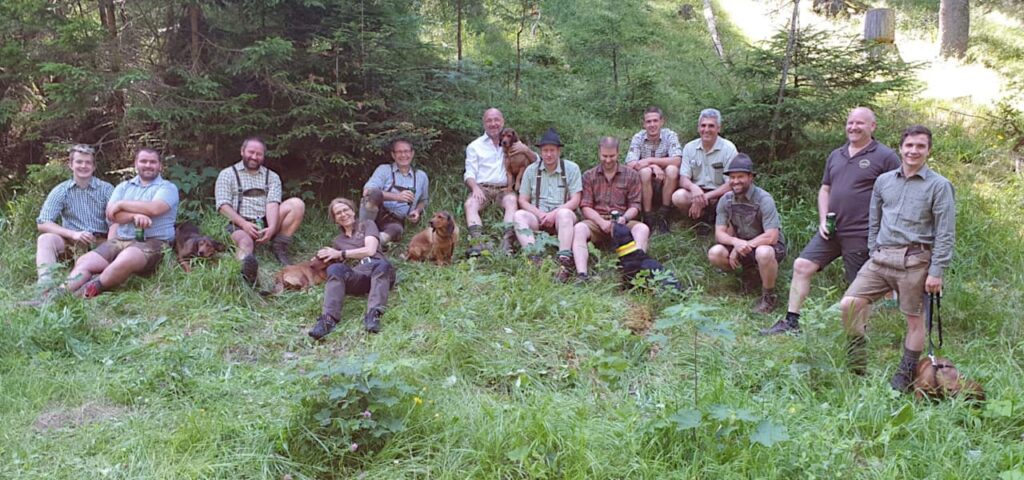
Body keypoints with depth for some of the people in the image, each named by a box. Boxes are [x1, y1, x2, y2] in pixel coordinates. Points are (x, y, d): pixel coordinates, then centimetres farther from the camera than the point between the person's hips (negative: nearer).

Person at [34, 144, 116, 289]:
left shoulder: (106, 189, 5)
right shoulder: (61, 191, 7)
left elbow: (115, 222, -6)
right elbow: (42, 224, -1)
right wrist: (73, 234, -17)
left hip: (100, 242, -1)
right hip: (72, 243, 1)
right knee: (46, 239, -26)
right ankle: (45, 279, -46)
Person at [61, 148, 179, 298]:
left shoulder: (168, 188, 7)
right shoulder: (124, 187, 21)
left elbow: (154, 208, -14)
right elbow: (111, 214, 5)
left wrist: (122, 204, -2)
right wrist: (135, 215, -16)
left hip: (152, 242, -5)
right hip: (120, 240, 6)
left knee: (124, 261, -38)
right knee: (84, 262, -19)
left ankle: (90, 290, -33)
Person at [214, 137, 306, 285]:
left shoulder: (272, 177, 16)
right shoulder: (227, 174, 11)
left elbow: (273, 204, -2)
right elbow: (223, 206, -1)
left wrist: (272, 228, -22)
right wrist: (244, 224, -18)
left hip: (266, 223, 3)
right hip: (240, 224, -3)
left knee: (297, 204, -18)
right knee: (245, 242, -39)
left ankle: (279, 247, -16)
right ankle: (247, 270, -73)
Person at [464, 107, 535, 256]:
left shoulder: (511, 143, 20)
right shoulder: (475, 146, 19)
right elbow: (469, 173, 9)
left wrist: (526, 149, -3)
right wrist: (475, 188, -13)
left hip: (504, 188, 0)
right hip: (482, 187, 0)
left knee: (512, 201, -34)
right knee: (470, 204, -32)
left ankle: (507, 241, -48)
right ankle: (477, 241, -48)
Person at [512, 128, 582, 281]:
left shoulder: (571, 168, 6)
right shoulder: (531, 169, 11)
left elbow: (575, 201, -1)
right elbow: (523, 201, 8)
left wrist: (554, 213, -16)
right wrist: (540, 214, -10)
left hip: (561, 217, -2)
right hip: (537, 217, 2)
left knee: (564, 213, -36)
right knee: (518, 215, -27)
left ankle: (565, 261, -48)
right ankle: (534, 258, -46)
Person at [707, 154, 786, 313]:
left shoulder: (763, 199, -22)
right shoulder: (726, 200, -7)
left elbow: (771, 237, -26)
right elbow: (719, 233, -8)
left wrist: (744, 246, -24)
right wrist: (736, 242, -29)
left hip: (767, 245, -5)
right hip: (741, 245, 5)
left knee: (763, 253, -41)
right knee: (714, 254, -21)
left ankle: (769, 296, -13)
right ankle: (750, 270, 9)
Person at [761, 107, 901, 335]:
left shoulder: (885, 157, -5)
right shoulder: (836, 155, 14)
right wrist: (823, 220, 6)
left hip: (861, 235, -6)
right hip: (831, 230, 6)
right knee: (802, 266, -1)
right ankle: (791, 321, 5)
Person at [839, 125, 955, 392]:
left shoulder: (939, 186, -1)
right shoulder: (883, 181, 13)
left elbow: (946, 234, -4)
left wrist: (936, 272, -10)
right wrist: (874, 254, 13)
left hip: (914, 261, -4)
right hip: (881, 258, 4)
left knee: (914, 319, 5)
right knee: (848, 305, -9)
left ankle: (904, 377, 19)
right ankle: (856, 366, 8)